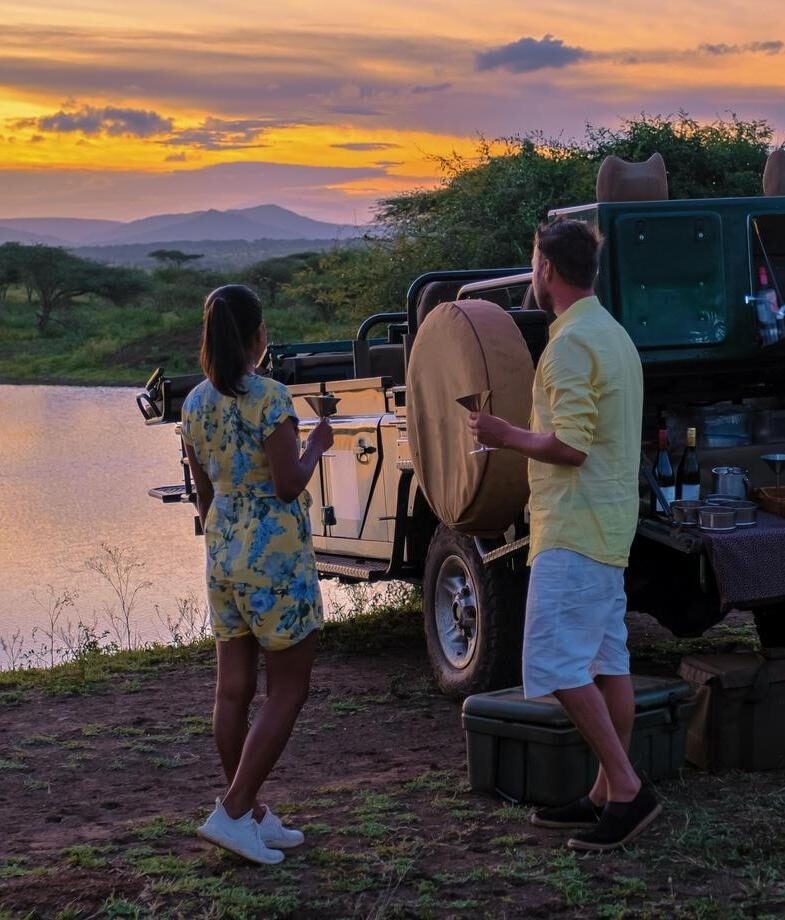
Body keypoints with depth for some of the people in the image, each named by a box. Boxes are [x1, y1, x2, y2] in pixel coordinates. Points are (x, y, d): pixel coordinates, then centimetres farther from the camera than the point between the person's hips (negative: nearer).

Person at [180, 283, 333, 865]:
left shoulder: (195, 403, 7)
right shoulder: (269, 397, -15)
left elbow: (204, 492, 13)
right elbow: (289, 484, -16)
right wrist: (317, 444, 1)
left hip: (223, 554, 7)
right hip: (276, 556, -7)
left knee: (234, 690, 10)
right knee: (288, 691, 1)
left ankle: (253, 818, 19)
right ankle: (233, 812, -5)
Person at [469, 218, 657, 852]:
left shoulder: (571, 343, -17)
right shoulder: (613, 335, 15)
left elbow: (569, 445, -24)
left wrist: (506, 436, -9)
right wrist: (523, 436, 22)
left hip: (574, 530, -10)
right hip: (611, 525, 10)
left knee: (555, 664, -10)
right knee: (607, 661, 11)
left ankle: (626, 788, -10)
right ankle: (609, 795, 15)